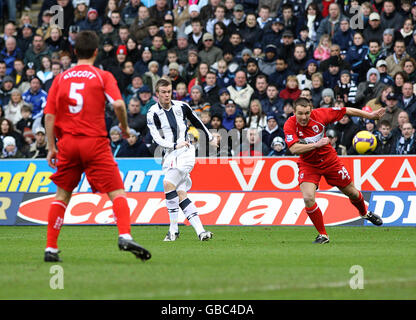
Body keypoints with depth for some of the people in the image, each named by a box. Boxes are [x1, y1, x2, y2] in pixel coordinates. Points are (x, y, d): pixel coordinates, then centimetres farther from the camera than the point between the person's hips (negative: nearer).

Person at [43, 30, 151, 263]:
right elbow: (118, 104, -14)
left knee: (62, 194, 14)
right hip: (95, 142, -3)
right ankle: (125, 236, -25)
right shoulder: (103, 76, 1)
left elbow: (49, 115, 5)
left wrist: (51, 147, 9)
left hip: (67, 141, 3)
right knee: (116, 191, -3)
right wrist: (125, 126, 3)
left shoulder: (61, 78, 9)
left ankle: (51, 248, 11)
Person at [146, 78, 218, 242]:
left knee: (168, 183, -22)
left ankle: (173, 228, -16)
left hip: (186, 152, -2)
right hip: (169, 155, 2)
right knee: (180, 194, -9)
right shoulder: (153, 113, 1)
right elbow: (157, 138, -8)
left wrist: (210, 138, 34)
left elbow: (197, 122, 22)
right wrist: (175, 146, -20)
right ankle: (200, 231, -10)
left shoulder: (181, 106, 5)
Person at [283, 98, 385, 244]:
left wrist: (370, 115, -7)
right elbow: (294, 149, -35)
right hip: (308, 165, -2)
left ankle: (365, 213, 49)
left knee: (352, 192, 15)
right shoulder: (290, 125, -25)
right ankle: (322, 235, -5)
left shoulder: (320, 114, -21)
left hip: (329, 160, 2)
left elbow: (346, 111, -9)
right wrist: (316, 144, -43)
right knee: (308, 198, -23)